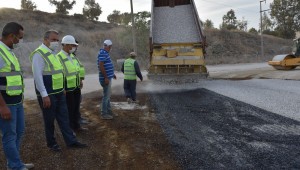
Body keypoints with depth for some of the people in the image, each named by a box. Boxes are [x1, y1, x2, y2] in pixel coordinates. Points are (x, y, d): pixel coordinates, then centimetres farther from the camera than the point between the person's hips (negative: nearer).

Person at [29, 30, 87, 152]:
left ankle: (71, 141, 20)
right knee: (49, 120, 8)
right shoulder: (39, 54, -15)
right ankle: (51, 143, 25)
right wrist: (44, 96, -23)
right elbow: (37, 76, -21)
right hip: (48, 95, -8)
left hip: (59, 93, 8)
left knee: (64, 118, 12)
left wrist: (62, 89, 18)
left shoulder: (52, 53, 12)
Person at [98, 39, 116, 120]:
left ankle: (109, 111, 29)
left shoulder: (105, 53, 15)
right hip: (106, 78, -11)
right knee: (106, 96, -3)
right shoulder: (102, 53, -17)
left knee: (108, 95, 17)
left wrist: (112, 74, 24)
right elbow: (101, 66, -24)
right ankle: (104, 114, 6)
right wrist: (106, 77, -24)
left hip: (108, 77, 11)